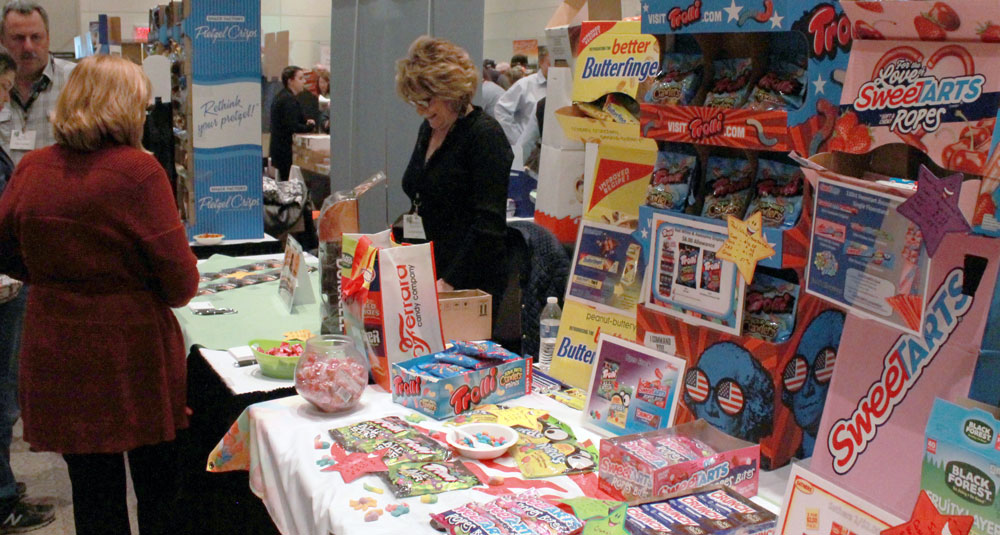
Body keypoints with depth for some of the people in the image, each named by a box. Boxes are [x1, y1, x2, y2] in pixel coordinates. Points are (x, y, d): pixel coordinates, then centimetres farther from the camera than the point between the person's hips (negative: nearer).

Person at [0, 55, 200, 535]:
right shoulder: (138, 170, -16)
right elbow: (180, 281, -16)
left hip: (56, 349, 5)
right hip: (132, 350, -4)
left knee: (92, 489, 16)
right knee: (157, 481, 15)